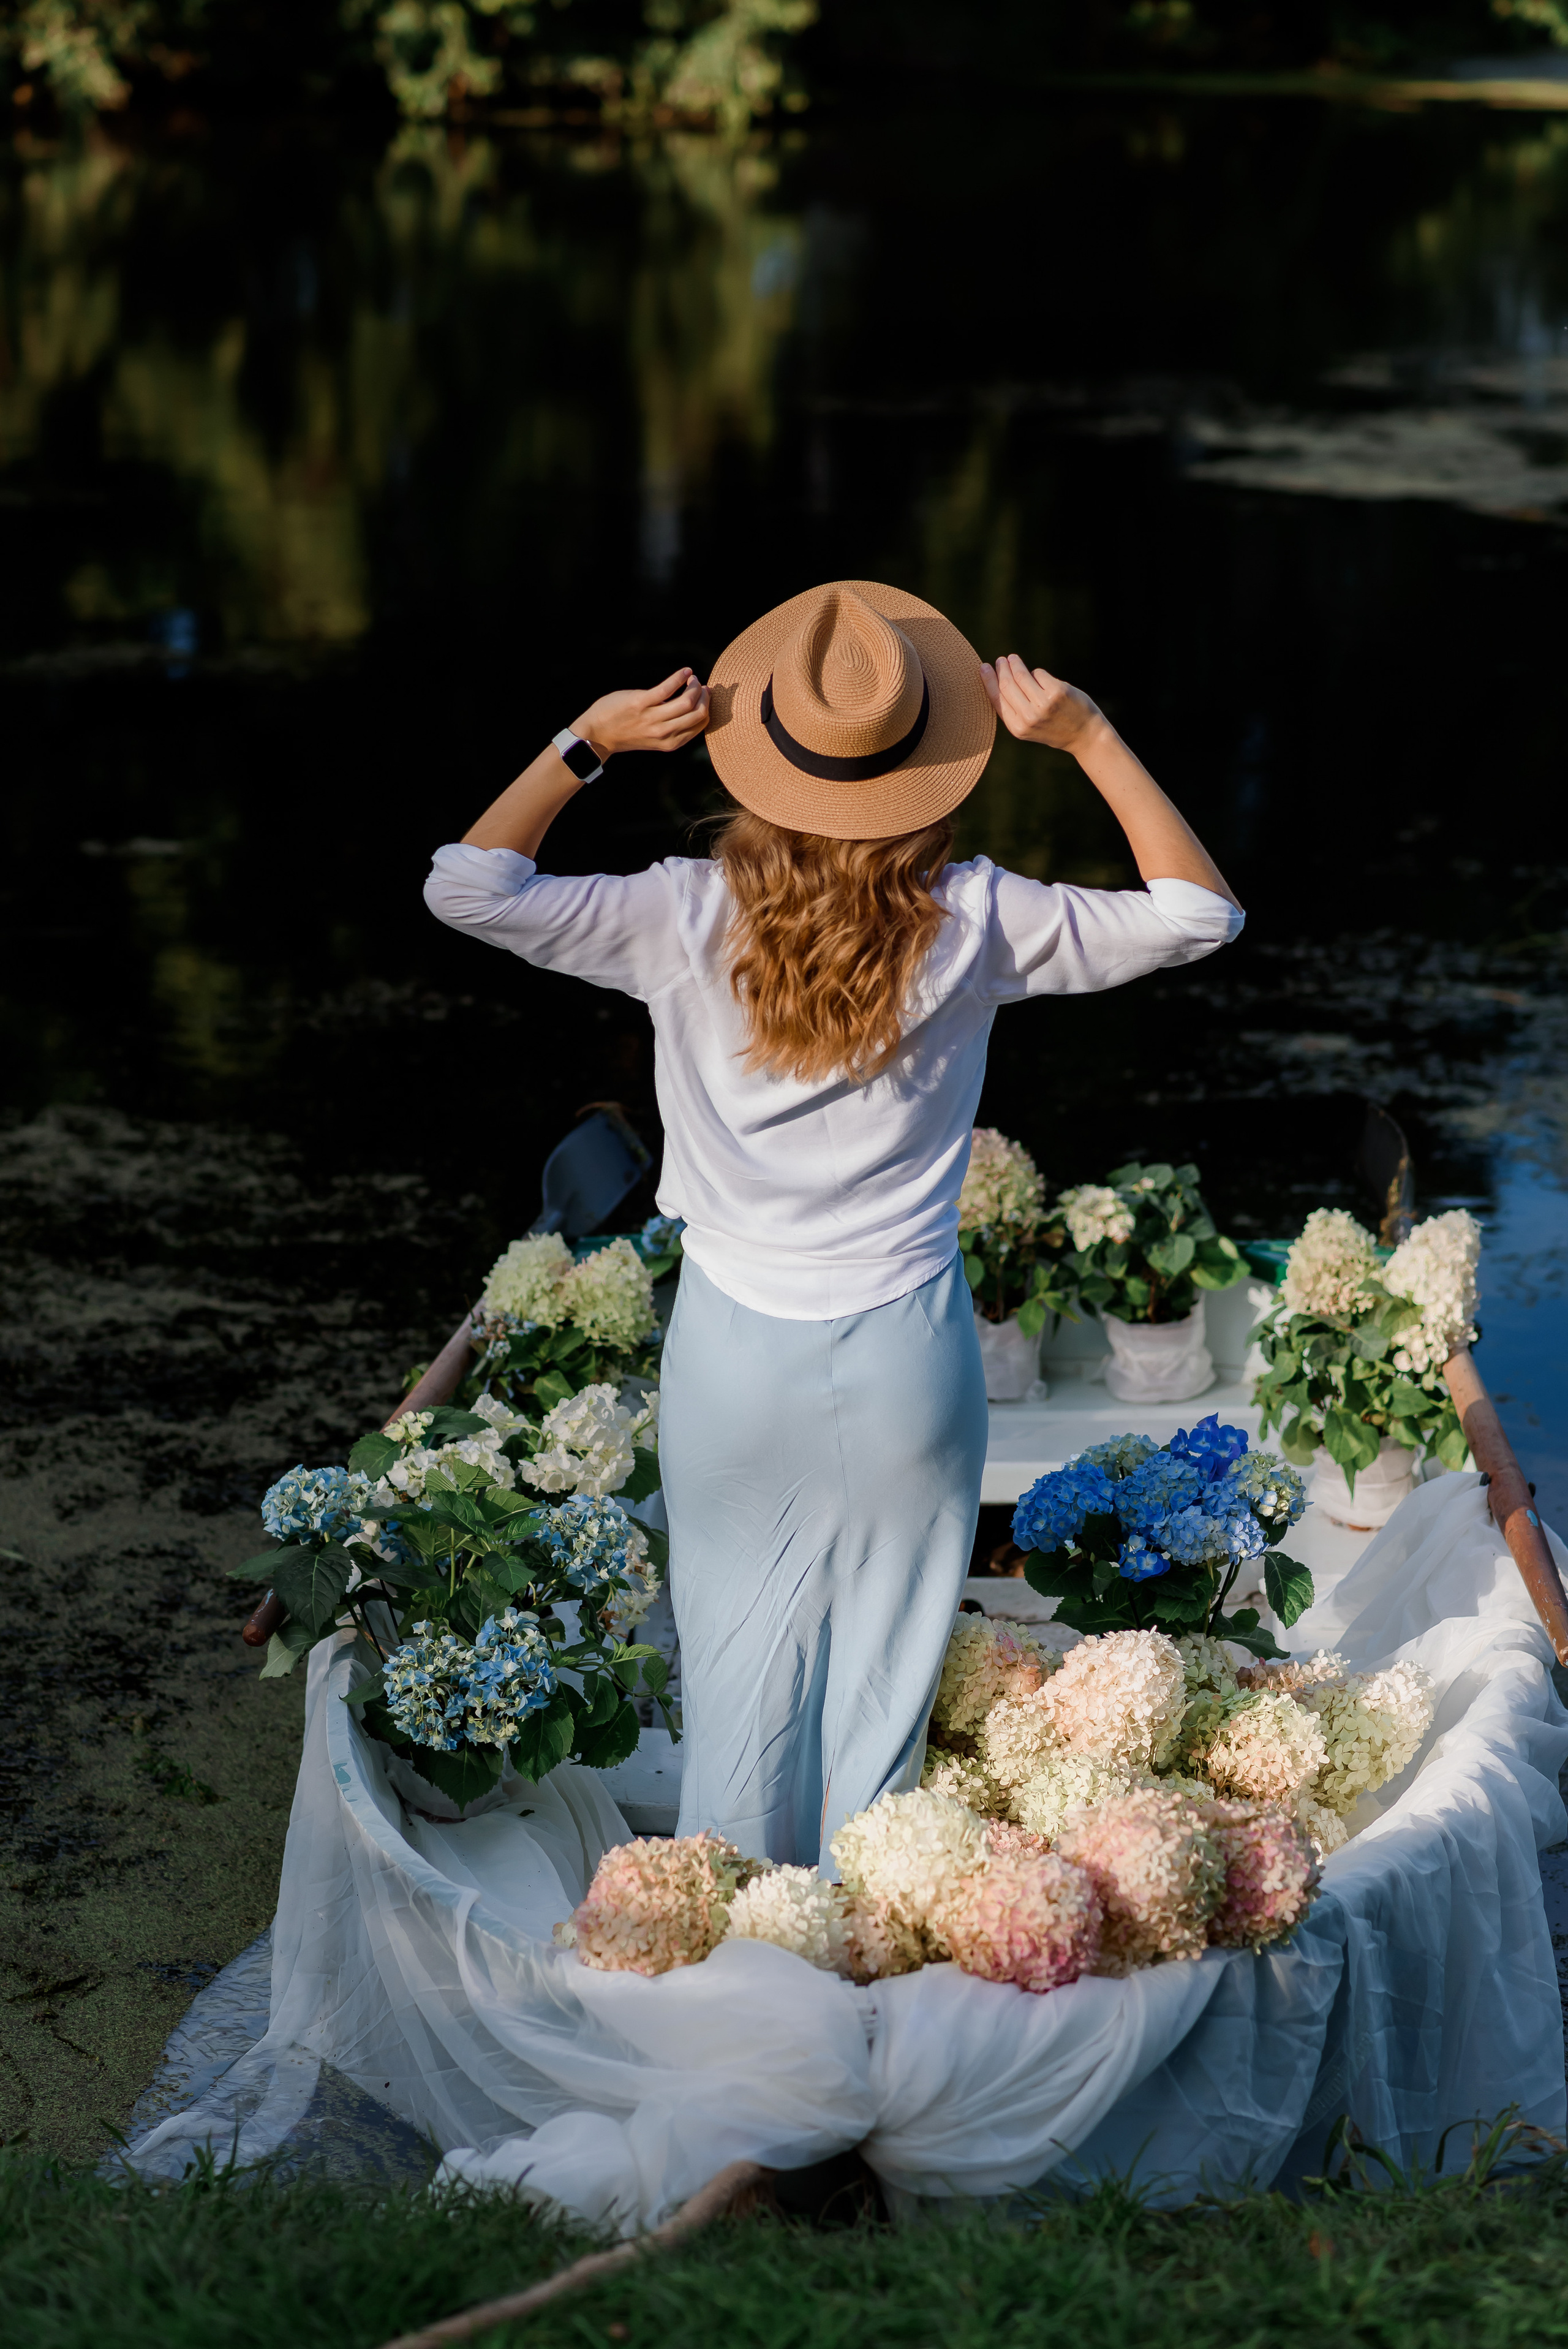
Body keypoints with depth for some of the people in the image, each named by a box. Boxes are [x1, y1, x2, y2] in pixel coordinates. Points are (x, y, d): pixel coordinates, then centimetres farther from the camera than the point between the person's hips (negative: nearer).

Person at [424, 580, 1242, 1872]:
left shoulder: (689, 917, -11)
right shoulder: (974, 921, -10)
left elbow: (467, 886, -11)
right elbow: (1199, 913, -2)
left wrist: (588, 742, -7)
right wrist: (1090, 735, -5)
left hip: (733, 1350, 1)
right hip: (904, 1353, 0)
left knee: (739, 1671, 16)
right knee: (883, 1676, 13)